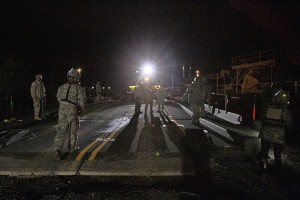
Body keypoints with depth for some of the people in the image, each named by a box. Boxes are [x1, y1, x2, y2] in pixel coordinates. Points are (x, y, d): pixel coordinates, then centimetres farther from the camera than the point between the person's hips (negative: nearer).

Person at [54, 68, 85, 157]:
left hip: (62, 109, 4)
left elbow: (59, 98, 13)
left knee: (61, 128, 6)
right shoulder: (79, 88, -5)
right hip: (72, 110, -3)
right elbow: (81, 101, -4)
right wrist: (81, 110, 12)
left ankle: (58, 147, -5)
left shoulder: (61, 87, 7)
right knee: (73, 129, 11)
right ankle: (72, 147, 21)